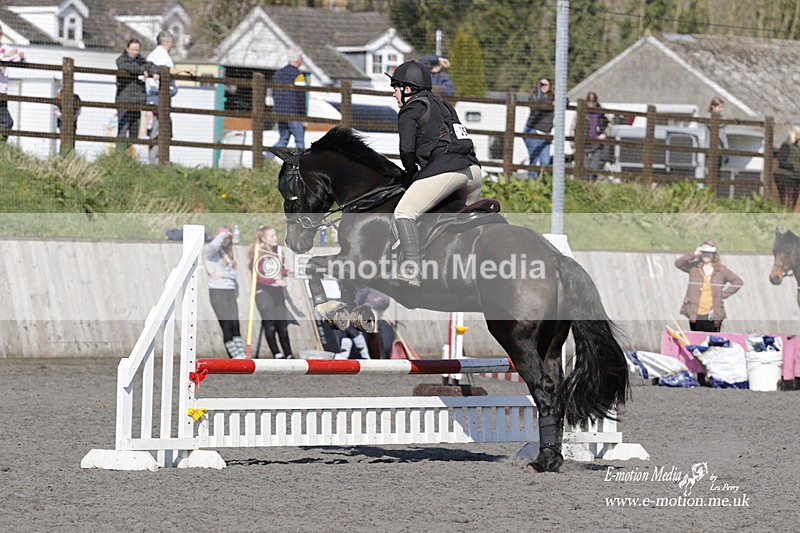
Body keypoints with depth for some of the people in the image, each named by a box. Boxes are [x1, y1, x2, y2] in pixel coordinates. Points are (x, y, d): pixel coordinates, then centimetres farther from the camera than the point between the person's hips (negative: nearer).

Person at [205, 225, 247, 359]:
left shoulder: (228, 254, 19)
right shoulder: (210, 252, 0)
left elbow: (234, 273, 10)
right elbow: (213, 246, -25)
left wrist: (223, 274, -9)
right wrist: (222, 234, -10)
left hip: (230, 292, 6)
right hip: (217, 291, -6)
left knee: (235, 324, -2)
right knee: (226, 325, -9)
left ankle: (241, 355, -6)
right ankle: (235, 355, -10)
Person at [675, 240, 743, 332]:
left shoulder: (721, 270, 5)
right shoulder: (693, 267, 5)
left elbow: (738, 282, 8)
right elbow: (678, 263, -8)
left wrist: (724, 294, 0)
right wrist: (694, 254, -13)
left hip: (712, 315, -1)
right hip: (695, 315, 1)